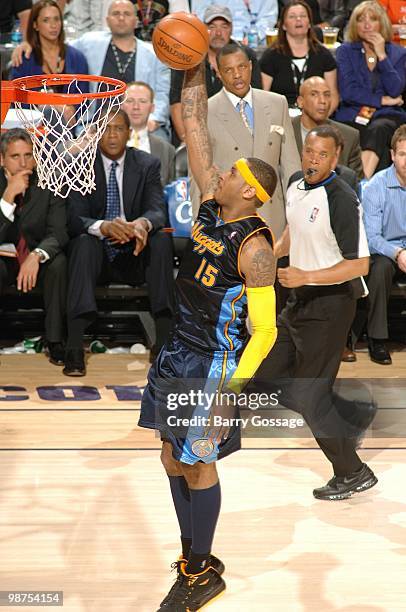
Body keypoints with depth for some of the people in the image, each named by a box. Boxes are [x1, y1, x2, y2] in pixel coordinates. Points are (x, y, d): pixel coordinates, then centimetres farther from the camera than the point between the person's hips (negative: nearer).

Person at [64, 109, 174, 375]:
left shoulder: (148, 164, 2)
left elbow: (157, 211, -11)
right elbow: (74, 219, -14)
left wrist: (143, 223, -38)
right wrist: (104, 226, -37)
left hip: (135, 254, 1)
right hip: (97, 255, -1)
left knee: (161, 237, -28)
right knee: (85, 241, -34)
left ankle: (165, 341, -32)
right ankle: (74, 348, -44)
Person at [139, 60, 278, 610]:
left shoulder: (253, 246, -19)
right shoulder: (212, 206, 1)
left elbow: (264, 331, -19)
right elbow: (194, 127, 6)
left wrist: (228, 392, -23)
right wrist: (196, 72, 1)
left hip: (213, 363, -8)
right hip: (177, 353, 8)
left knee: (197, 464, 1)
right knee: (174, 458, 13)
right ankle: (194, 560, 27)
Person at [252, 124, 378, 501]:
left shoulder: (341, 199, -22)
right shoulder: (295, 184, 4)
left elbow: (359, 264, -23)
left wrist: (305, 277, -29)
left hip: (330, 304, -9)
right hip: (299, 300, 9)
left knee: (307, 396, -5)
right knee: (265, 378, 11)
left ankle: (353, 474, 13)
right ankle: (355, 414, 27)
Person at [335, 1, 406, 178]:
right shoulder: (345, 51, 12)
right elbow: (347, 91, -1)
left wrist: (381, 55, -6)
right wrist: (381, 100, -2)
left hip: (387, 117, 0)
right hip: (353, 116, 0)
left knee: (378, 130, -37)